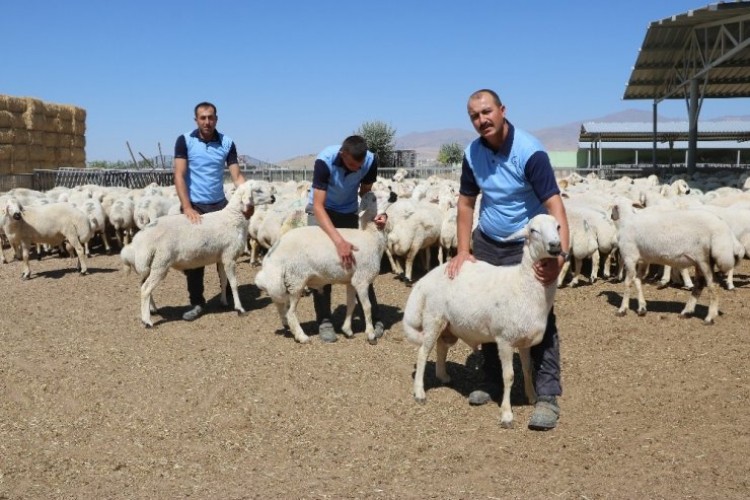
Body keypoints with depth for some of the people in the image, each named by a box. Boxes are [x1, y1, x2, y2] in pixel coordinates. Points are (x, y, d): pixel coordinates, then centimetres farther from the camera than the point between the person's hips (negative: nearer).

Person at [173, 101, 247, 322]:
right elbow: (179, 176, -12)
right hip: (194, 206, -2)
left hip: (220, 205, 2)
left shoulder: (227, 143, -2)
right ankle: (197, 303, 11)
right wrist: (187, 207, -22)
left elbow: (237, 176, -5)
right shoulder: (184, 141, -7)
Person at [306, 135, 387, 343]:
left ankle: (374, 318, 5)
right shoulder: (324, 161, -36)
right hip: (320, 209, -3)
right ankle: (324, 321, -3)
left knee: (360, 262, -2)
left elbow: (365, 192, -6)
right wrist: (339, 241, -48)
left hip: (348, 211, 3)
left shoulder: (370, 161, -25)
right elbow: (318, 206, -38)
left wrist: (378, 212, -26)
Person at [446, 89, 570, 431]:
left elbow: (554, 204, -29)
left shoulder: (530, 151, -22)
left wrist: (561, 253, -41)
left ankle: (547, 396, -3)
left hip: (527, 246, -6)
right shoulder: (472, 154, -4)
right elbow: (466, 203, 5)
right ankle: (492, 381, 27)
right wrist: (464, 250, -3)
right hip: (487, 243, 6)